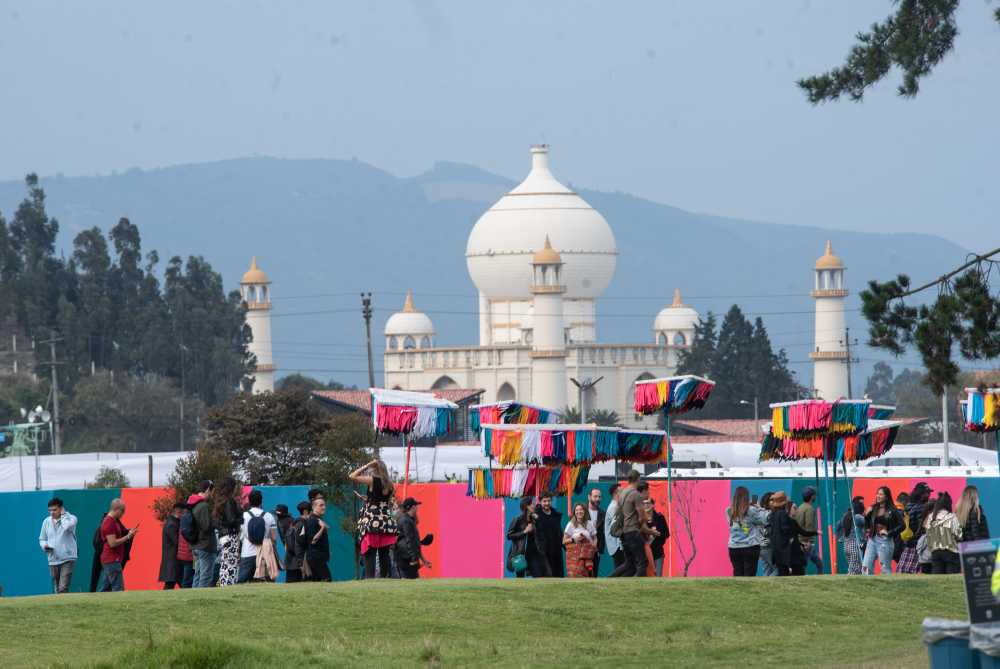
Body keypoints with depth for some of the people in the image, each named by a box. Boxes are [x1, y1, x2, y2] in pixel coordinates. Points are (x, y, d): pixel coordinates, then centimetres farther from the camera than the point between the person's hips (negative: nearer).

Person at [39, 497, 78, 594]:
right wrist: (45, 545, -4)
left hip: (67, 559, -5)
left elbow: (67, 526, -29)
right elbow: (42, 539, 19)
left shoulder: (71, 518, -5)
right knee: (57, 590, 10)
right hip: (53, 560, 5)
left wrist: (63, 514, -12)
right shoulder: (47, 521, 9)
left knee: (63, 589, -16)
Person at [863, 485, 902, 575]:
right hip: (872, 539, 5)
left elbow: (901, 525, -9)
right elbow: (866, 524, 14)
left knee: (886, 568, 0)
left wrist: (889, 533, -14)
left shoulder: (892, 511, -5)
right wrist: (867, 515, -3)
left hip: (885, 541, -5)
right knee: (866, 567, -3)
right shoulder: (873, 509, 10)